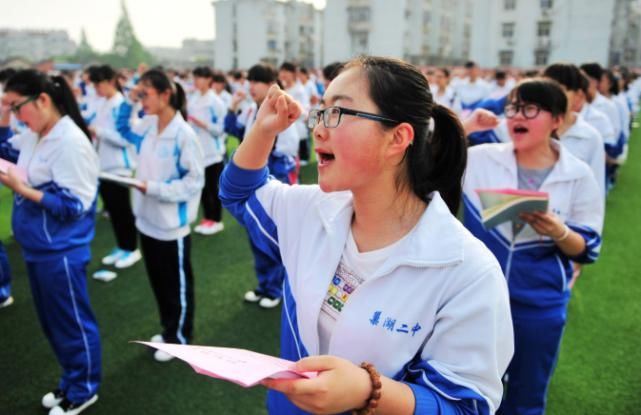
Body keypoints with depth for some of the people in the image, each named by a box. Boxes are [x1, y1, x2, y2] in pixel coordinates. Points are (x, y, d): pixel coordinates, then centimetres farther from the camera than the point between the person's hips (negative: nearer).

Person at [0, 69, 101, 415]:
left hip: (61, 252, -9)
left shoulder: (71, 143, -21)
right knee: (51, 322, 21)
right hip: (36, 249, 9)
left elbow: (74, 205, -23)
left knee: (72, 323, 8)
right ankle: (70, 381, 39)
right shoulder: (33, 136, 4)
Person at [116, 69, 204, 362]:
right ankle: (169, 330, 40)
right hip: (147, 219, 8)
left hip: (171, 224, -8)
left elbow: (194, 181, -19)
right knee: (158, 281, 21)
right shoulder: (148, 126, 2)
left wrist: (154, 188, -23)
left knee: (177, 285, 11)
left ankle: (179, 338, 29)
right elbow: (123, 129, 22)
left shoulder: (184, 134, -20)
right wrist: (128, 102, 6)